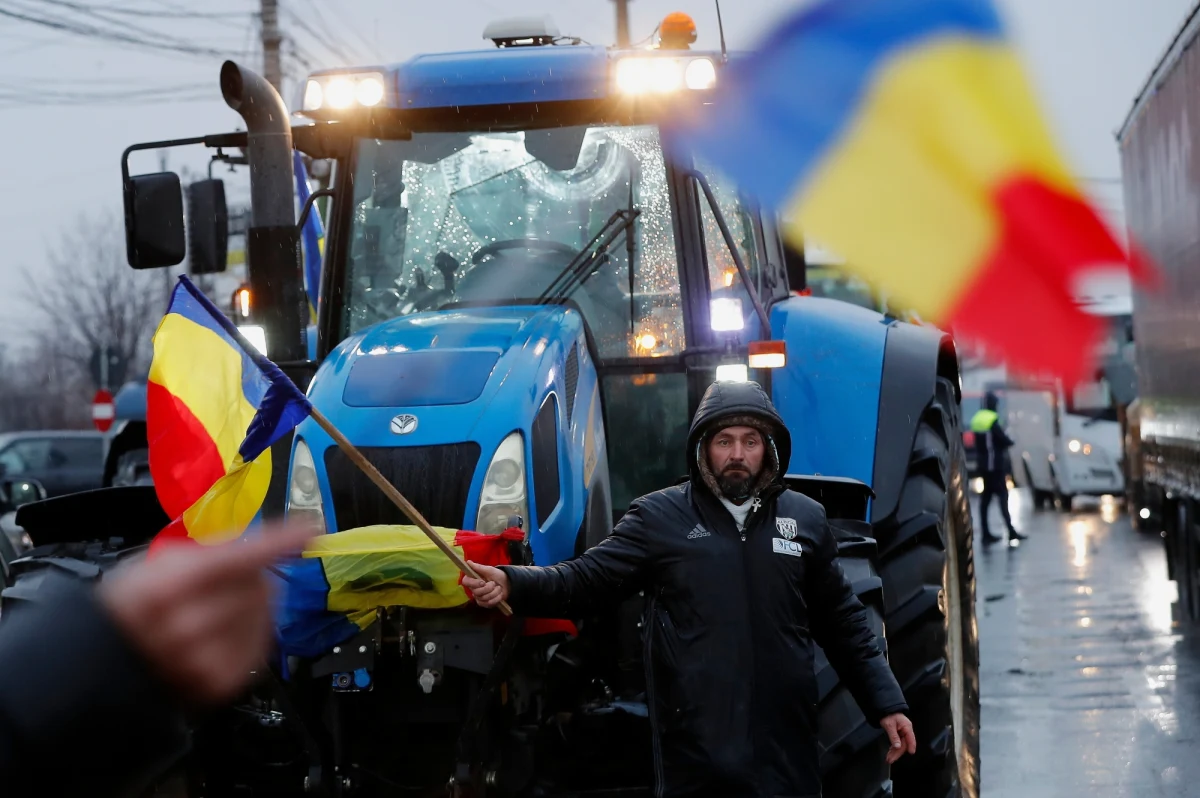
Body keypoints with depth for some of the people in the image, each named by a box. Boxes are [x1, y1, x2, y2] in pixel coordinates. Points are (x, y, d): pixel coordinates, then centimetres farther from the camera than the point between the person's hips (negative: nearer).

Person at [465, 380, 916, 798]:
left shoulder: (806, 519, 12)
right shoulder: (660, 517, 4)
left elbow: (842, 624, 16)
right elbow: (587, 579, -4)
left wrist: (885, 703, 12)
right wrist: (512, 585, -21)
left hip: (786, 746, 3)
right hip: (695, 749, -3)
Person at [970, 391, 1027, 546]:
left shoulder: (977, 419, 10)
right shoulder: (992, 420, -16)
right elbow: (1004, 440, -17)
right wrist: (1010, 442, 5)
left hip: (983, 464, 8)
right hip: (995, 464, -8)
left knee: (986, 497, 10)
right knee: (1002, 495, -8)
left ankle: (986, 533, 10)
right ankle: (1011, 531, -12)